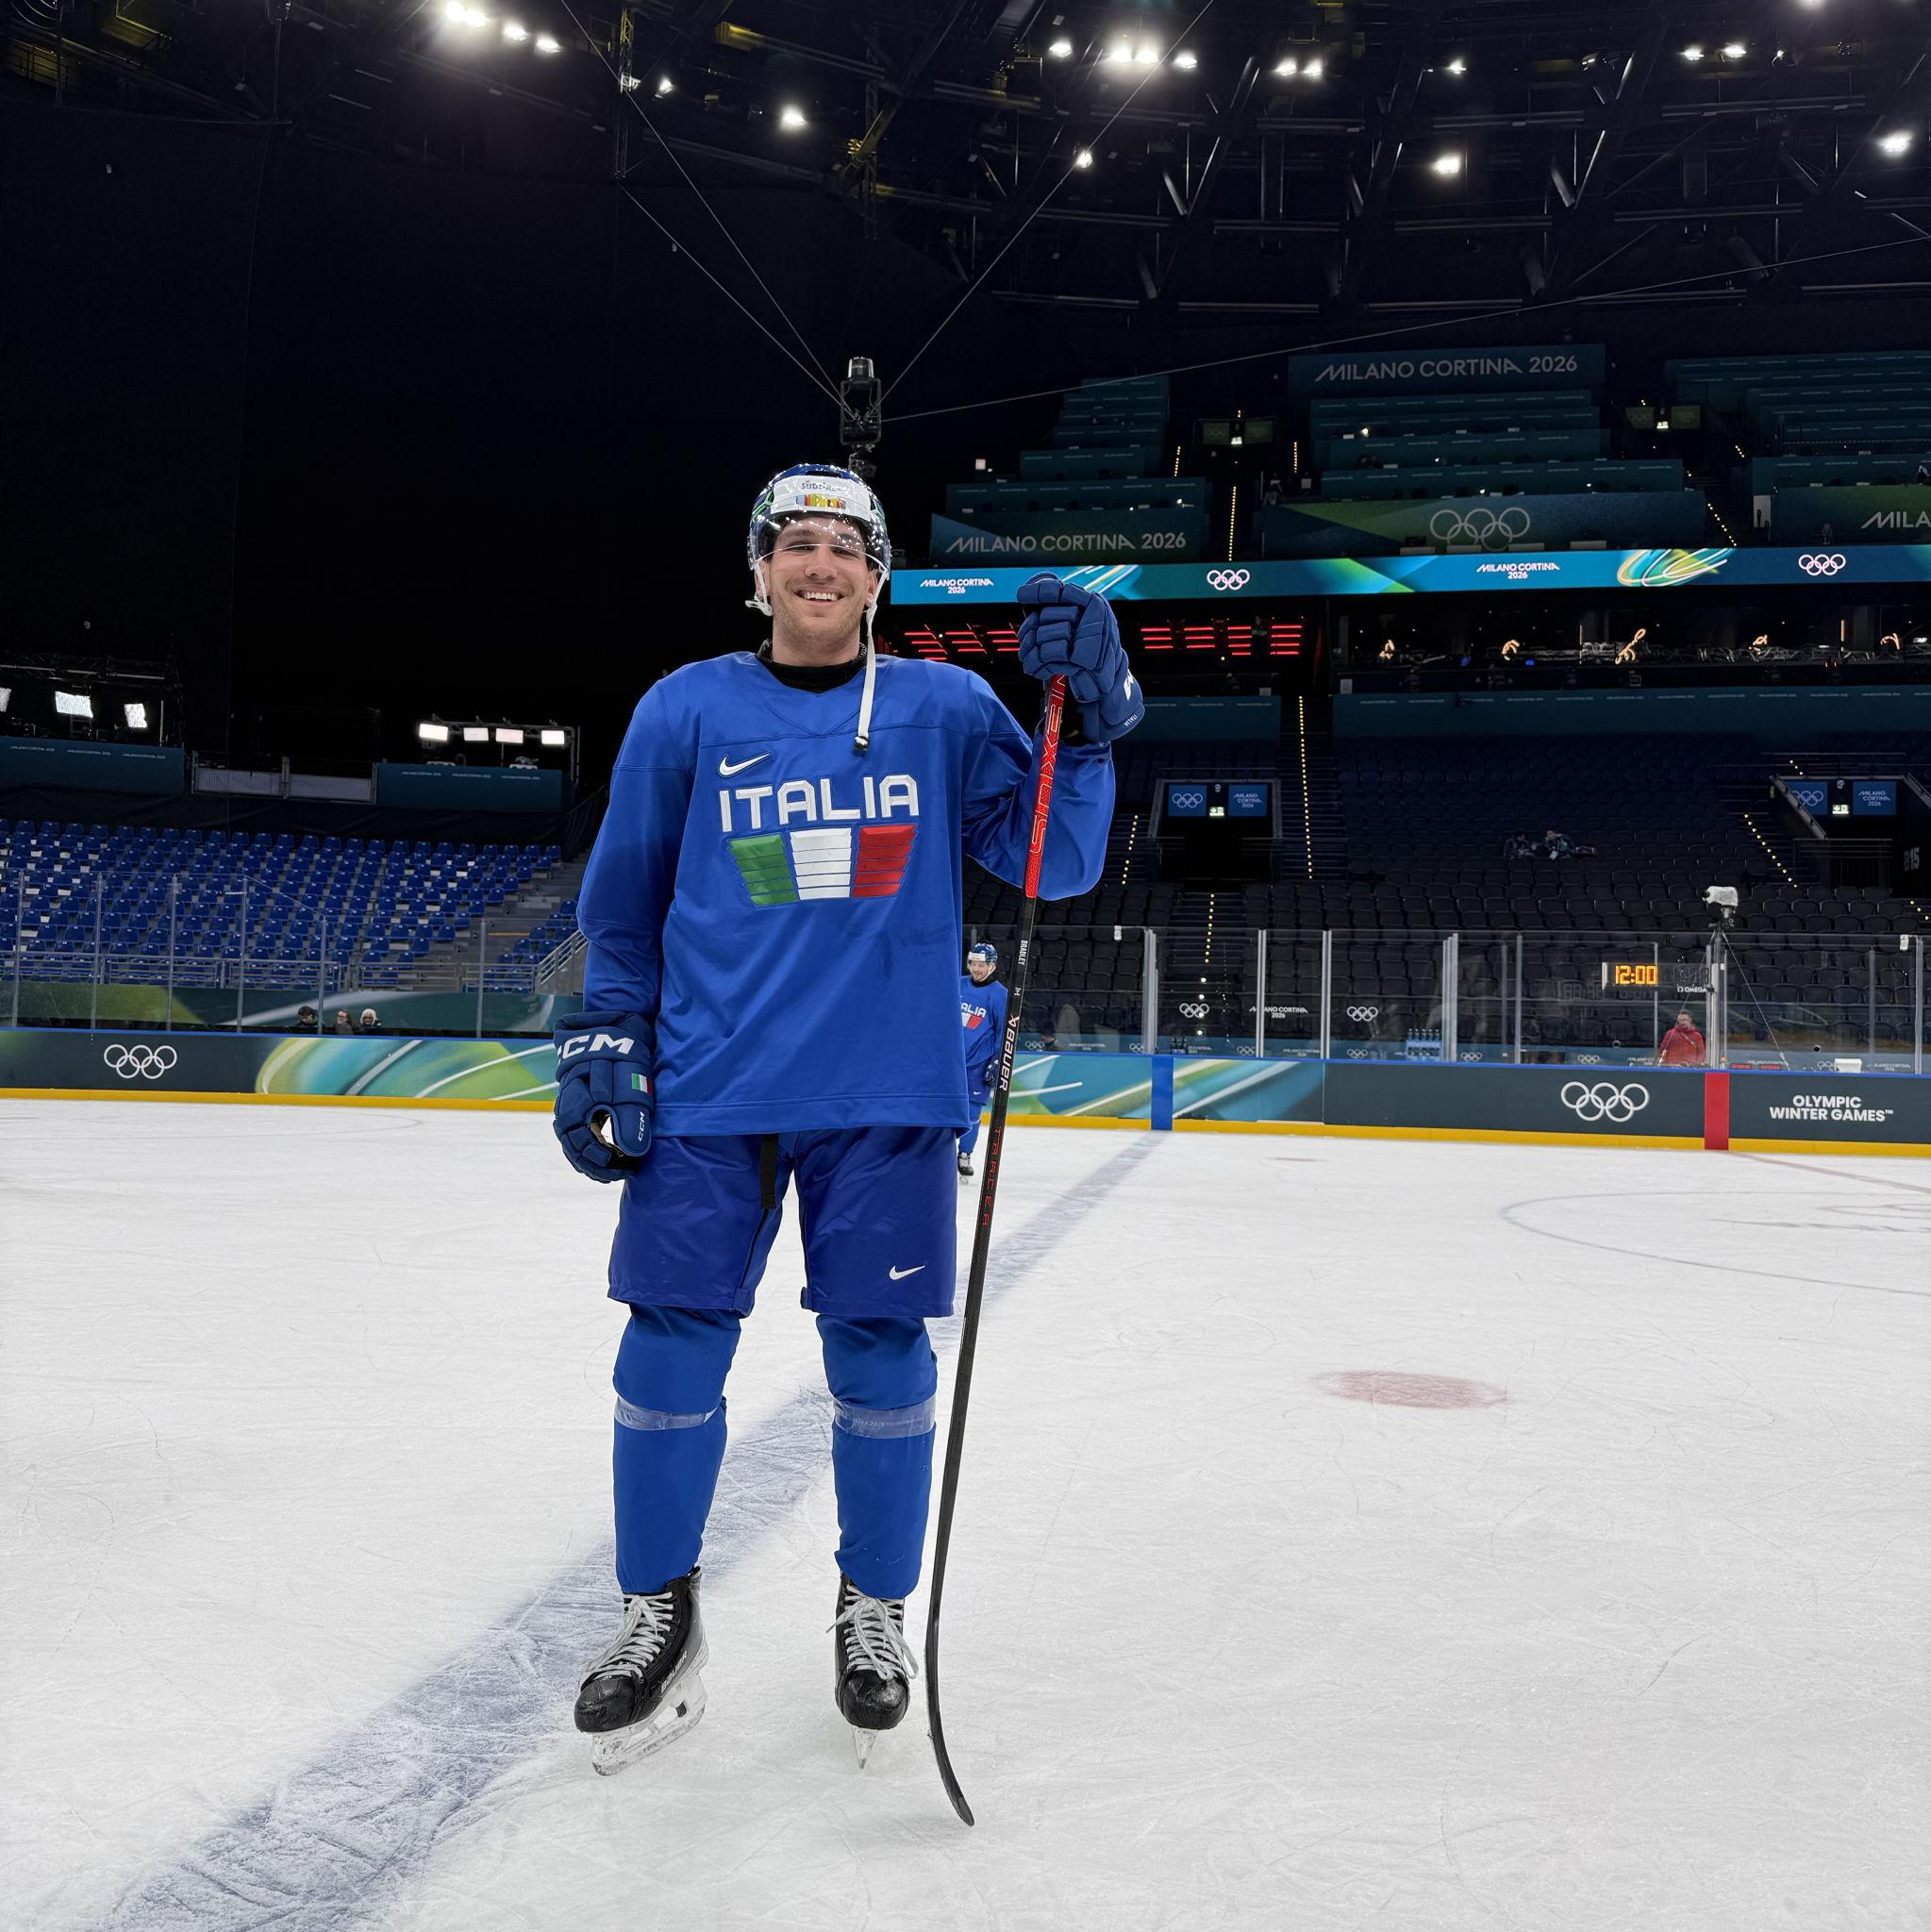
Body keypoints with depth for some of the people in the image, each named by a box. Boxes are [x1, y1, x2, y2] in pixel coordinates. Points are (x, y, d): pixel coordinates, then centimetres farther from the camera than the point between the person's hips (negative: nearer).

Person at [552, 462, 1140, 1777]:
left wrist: (1089, 719, -14)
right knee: (671, 1356, 1)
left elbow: (1055, 864, -2)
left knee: (882, 1361, 5)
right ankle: (660, 1614, 24)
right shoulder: (686, 711, 5)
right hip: (708, 1093, 1)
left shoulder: (947, 709, 4)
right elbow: (625, 903, 13)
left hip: (886, 1098, 0)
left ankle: (877, 1607, 28)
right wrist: (603, 1041, 7)